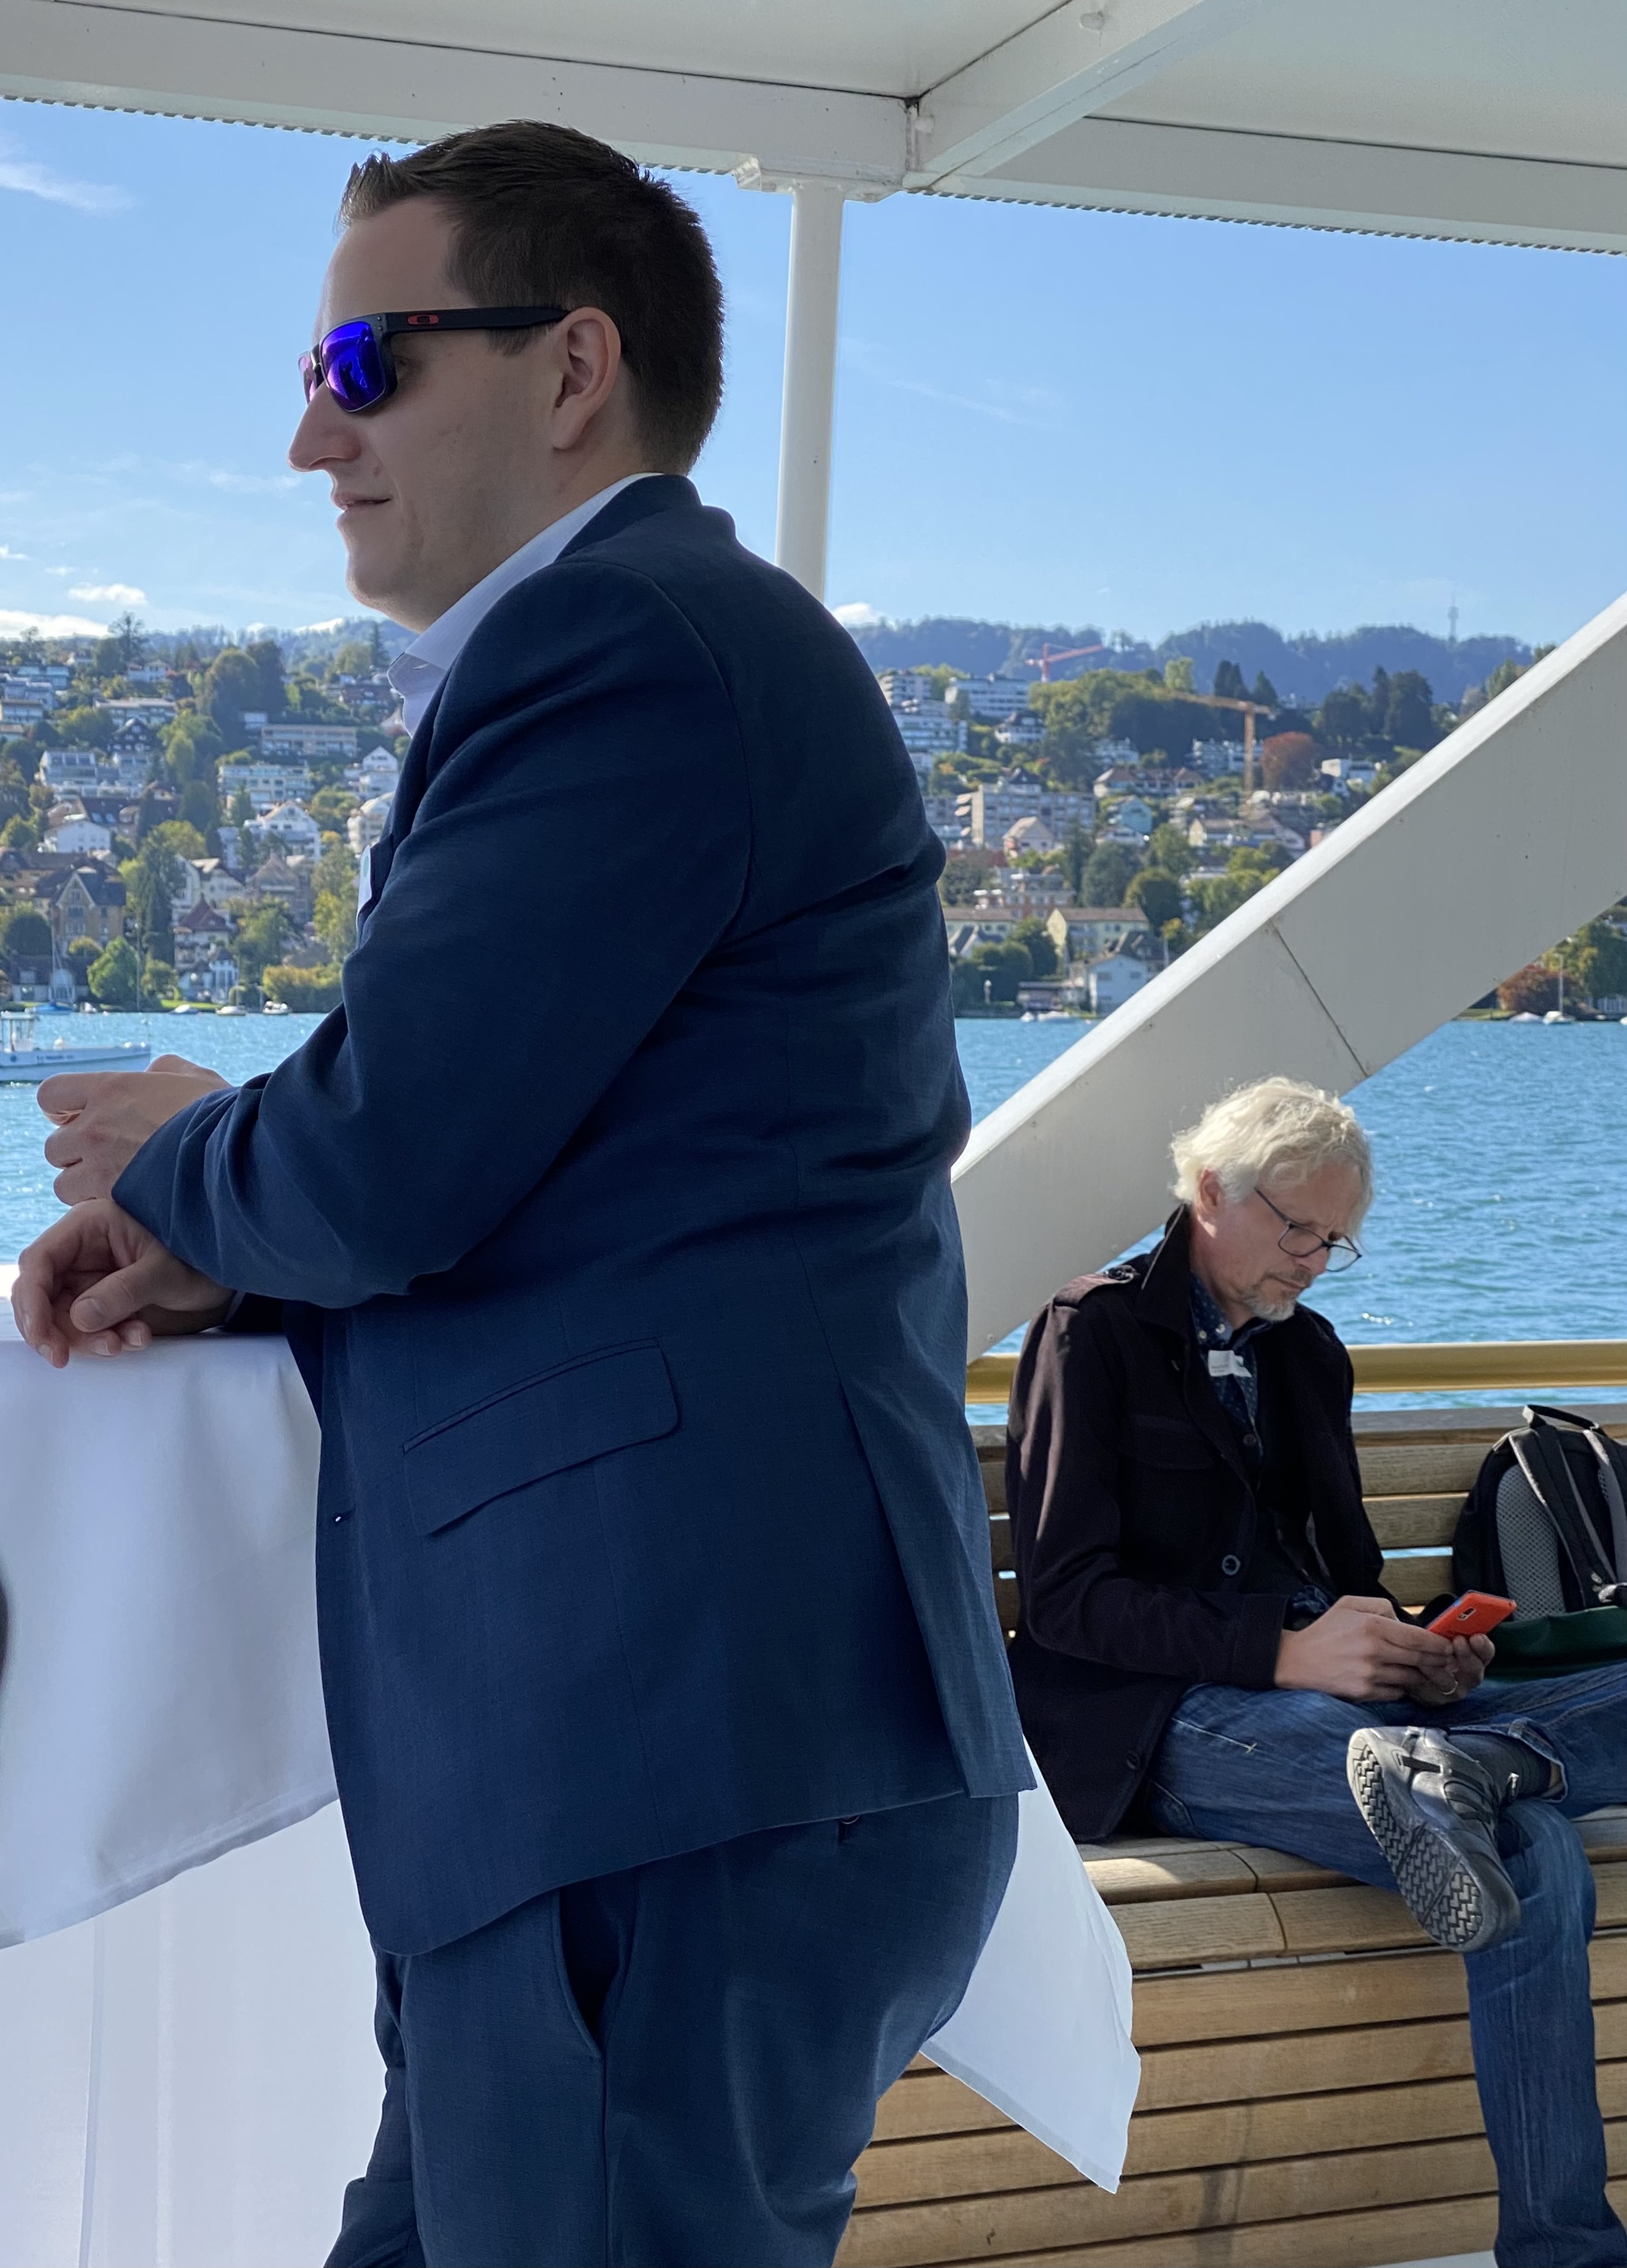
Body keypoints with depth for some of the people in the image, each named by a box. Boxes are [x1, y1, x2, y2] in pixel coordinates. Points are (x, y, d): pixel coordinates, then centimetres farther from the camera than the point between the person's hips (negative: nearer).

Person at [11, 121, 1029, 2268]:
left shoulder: (621, 640, -11)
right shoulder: (687, 638, 22)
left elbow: (387, 1160, -17)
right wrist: (222, 1253, 8)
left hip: (681, 1767, -10)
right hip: (668, 1744, 10)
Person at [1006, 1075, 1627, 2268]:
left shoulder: (1308, 1350, 22)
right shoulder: (1095, 1331, 0)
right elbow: (1066, 1599, -9)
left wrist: (1416, 1654, -2)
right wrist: (1284, 1652, -20)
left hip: (1319, 1689, 8)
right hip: (1161, 1722, -7)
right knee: (1531, 1852, -31)